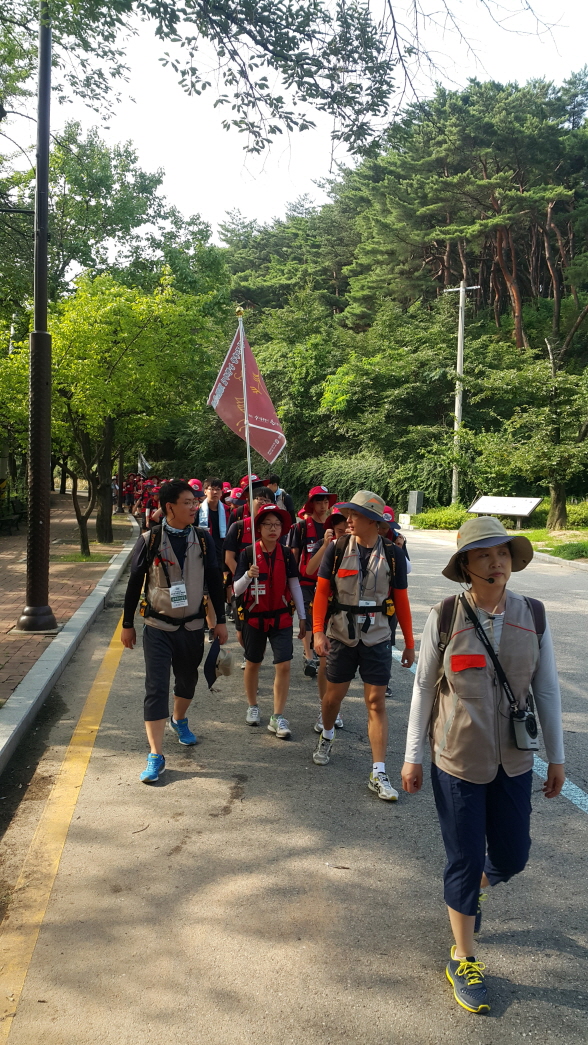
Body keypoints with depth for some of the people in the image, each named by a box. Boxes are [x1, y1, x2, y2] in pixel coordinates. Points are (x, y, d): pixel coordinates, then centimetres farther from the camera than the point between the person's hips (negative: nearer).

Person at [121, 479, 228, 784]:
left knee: (187, 680, 19)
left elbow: (214, 581, 6)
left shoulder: (203, 539, -1)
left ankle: (179, 720, 49)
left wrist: (220, 620, 7)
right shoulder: (150, 540, -8)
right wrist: (127, 624, 3)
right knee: (156, 688, -7)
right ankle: (156, 755, 0)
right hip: (158, 627, -3)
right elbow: (135, 583, 0)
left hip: (192, 626, 3)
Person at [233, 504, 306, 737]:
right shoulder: (248, 553, -10)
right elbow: (237, 590, -12)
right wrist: (248, 575, -31)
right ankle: (253, 707, 35)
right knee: (253, 663, 14)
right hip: (254, 617, -1)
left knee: (284, 665, -6)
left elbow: (295, 587, 3)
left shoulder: (286, 554, -4)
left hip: (281, 617, 1)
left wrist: (302, 617, 3)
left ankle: (278, 717, 4)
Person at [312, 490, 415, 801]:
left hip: (377, 637, 0)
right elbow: (322, 592, -3)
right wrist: (318, 632, -13)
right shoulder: (337, 549, -4)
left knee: (376, 702, 0)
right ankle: (326, 737, 45)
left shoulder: (392, 554, -3)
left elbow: (401, 601, 2)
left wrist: (409, 644, 4)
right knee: (334, 694, 14)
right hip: (341, 634, 1)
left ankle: (378, 774, 6)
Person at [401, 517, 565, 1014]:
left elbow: (547, 689, 2)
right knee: (465, 859, 8)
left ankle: (470, 891, 50)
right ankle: (464, 959, 32)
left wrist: (557, 757, 6)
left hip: (513, 761, 3)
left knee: (511, 858, 15)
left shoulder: (533, 616, -7)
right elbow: (424, 688, -4)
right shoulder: (445, 617, -13)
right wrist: (413, 756, 0)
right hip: (457, 759, -3)